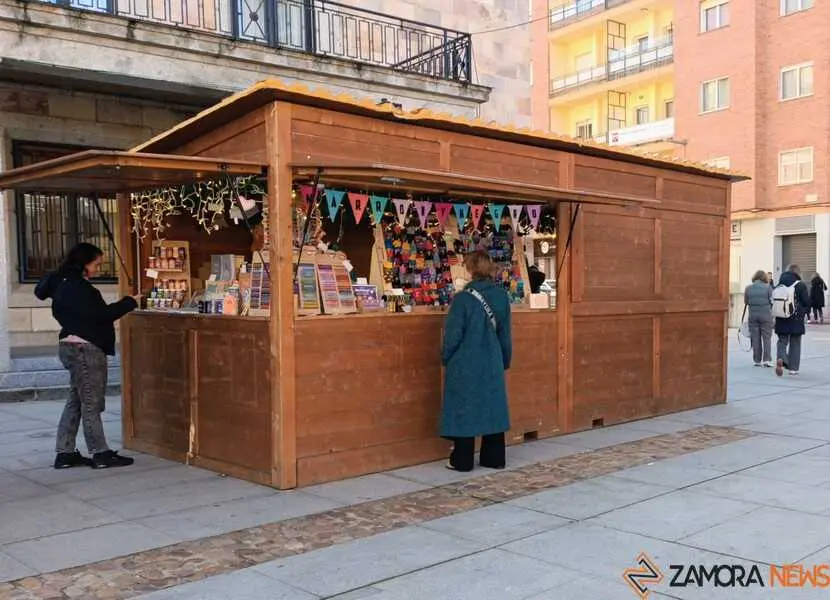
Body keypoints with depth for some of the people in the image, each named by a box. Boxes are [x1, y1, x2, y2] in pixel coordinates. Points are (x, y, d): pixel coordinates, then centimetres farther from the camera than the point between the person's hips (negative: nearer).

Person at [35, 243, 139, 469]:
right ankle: (101, 454, 4)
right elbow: (100, 314, -21)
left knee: (76, 401, 13)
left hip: (73, 347, 10)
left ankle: (65, 453, 18)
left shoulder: (66, 283, 13)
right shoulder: (77, 288, -17)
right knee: (91, 403, -3)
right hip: (84, 349, -10)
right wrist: (129, 303, -12)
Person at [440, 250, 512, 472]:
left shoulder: (463, 298, -15)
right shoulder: (501, 296, 0)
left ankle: (462, 461, 10)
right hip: (492, 362, 5)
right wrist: (505, 360, 17)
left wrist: (445, 358, 4)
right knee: (493, 407, 13)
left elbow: (453, 334, -11)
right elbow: (505, 333, 6)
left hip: (465, 364, -4)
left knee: (464, 409, 4)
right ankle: (494, 458, 19)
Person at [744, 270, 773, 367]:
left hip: (753, 315, 2)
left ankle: (757, 360, 9)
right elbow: (772, 302, -4)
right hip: (766, 315, -2)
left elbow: (746, 302, 6)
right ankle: (767, 359, -1)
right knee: (767, 338, 5)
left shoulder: (748, 288, 2)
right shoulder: (768, 287, -5)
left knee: (755, 338, 8)